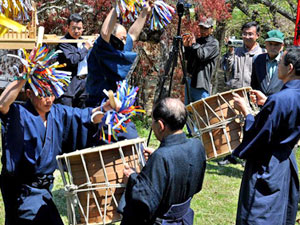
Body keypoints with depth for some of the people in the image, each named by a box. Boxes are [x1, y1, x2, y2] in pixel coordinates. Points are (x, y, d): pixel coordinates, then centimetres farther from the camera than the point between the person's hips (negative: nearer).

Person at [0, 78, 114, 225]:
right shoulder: (19, 114, -17)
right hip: (23, 189, -7)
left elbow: (87, 117, 8)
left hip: (44, 186, 7)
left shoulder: (57, 113, 4)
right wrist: (23, 77, -40)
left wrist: (105, 108, -12)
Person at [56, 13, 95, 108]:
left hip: (84, 81, 8)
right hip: (69, 85, -8)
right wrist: (85, 47, -14)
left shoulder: (82, 41, 15)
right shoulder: (63, 43, -9)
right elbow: (72, 61, -23)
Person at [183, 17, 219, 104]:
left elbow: (202, 56, -17)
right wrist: (186, 47, 1)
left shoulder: (213, 43, -4)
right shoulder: (197, 41, 15)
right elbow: (188, 58, 18)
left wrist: (193, 44, -9)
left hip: (201, 82, -7)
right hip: (190, 80, 7)